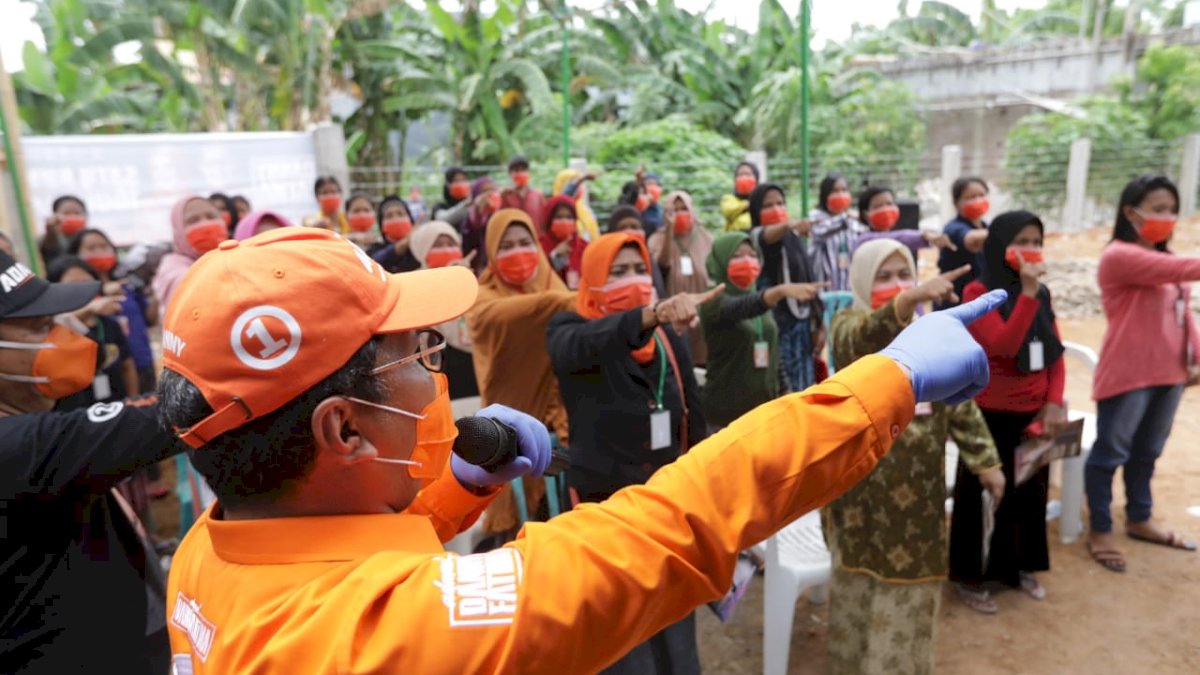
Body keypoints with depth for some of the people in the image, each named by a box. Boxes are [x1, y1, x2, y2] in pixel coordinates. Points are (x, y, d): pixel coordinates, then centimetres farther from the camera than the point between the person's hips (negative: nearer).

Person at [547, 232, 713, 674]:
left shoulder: (666, 337, 5)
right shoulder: (569, 331, -7)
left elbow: (692, 415, 7)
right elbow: (590, 344, -32)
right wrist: (650, 314, -50)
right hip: (607, 502, -4)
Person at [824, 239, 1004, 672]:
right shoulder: (849, 324, -8)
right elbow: (864, 338, -34)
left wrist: (985, 459, 9)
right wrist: (907, 301, -52)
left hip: (919, 480, 5)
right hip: (863, 476, -4)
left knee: (912, 576, 16)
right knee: (861, 575, 9)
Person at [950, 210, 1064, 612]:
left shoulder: (1041, 293, 7)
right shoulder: (978, 292, -13)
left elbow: (1056, 354, 8)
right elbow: (1003, 346, -25)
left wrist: (1054, 402, -5)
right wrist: (1027, 291, -26)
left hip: (1034, 413, 6)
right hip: (991, 414, -6)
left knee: (1030, 492, 17)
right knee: (985, 494, 5)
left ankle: (1016, 566, 35)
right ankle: (971, 575, 20)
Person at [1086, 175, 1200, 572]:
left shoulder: (1164, 259, 14)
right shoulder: (1119, 256, -15)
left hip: (1167, 373, 9)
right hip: (1127, 375, -9)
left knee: (1147, 451, 20)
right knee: (1110, 453, 2)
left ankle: (1139, 520, 36)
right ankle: (1100, 532, 14)